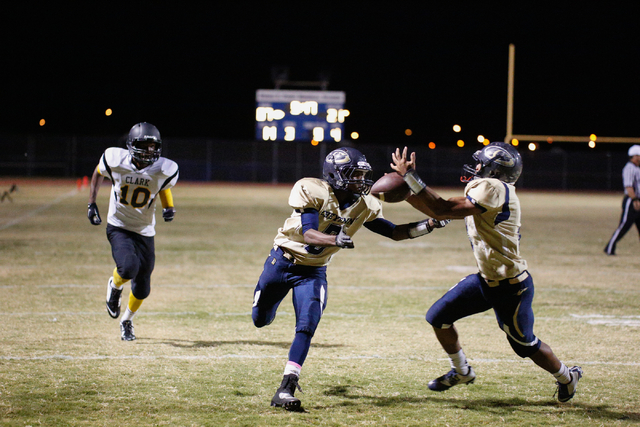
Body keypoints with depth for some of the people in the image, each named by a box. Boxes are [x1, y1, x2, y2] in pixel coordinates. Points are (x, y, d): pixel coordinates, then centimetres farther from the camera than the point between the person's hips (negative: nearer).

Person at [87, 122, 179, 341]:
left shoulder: (164, 169, -15)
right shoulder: (115, 160, -17)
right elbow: (98, 173, 6)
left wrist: (169, 208, -9)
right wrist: (92, 204, 2)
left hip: (145, 232, 2)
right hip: (118, 227, -2)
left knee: (142, 288, 7)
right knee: (128, 267, -29)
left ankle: (127, 321, 39)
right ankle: (114, 286, 9)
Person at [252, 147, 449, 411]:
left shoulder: (364, 206, -8)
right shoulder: (312, 191, -24)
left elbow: (395, 233, -1)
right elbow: (308, 234, -33)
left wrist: (428, 226, -16)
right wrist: (335, 240, -52)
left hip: (313, 271, 2)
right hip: (283, 260, -2)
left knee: (306, 327, -16)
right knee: (261, 320, 15)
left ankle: (285, 391, -12)